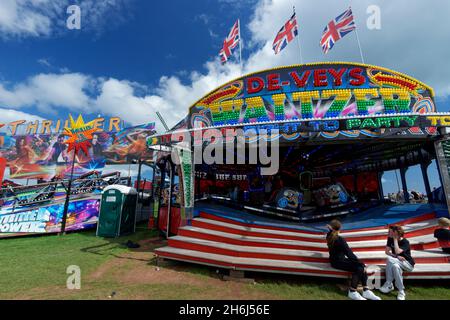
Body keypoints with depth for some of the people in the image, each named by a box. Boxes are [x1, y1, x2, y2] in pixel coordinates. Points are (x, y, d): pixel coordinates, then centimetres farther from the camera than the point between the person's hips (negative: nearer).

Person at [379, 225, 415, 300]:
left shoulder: (405, 242, -17)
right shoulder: (390, 239, -1)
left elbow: (397, 252, -32)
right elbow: (387, 251, -5)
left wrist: (395, 239, -25)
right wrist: (397, 257, -23)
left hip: (408, 264, -5)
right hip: (397, 262, 5)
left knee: (389, 259, -34)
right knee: (395, 266, -34)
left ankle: (389, 285, -23)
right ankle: (401, 292, -22)